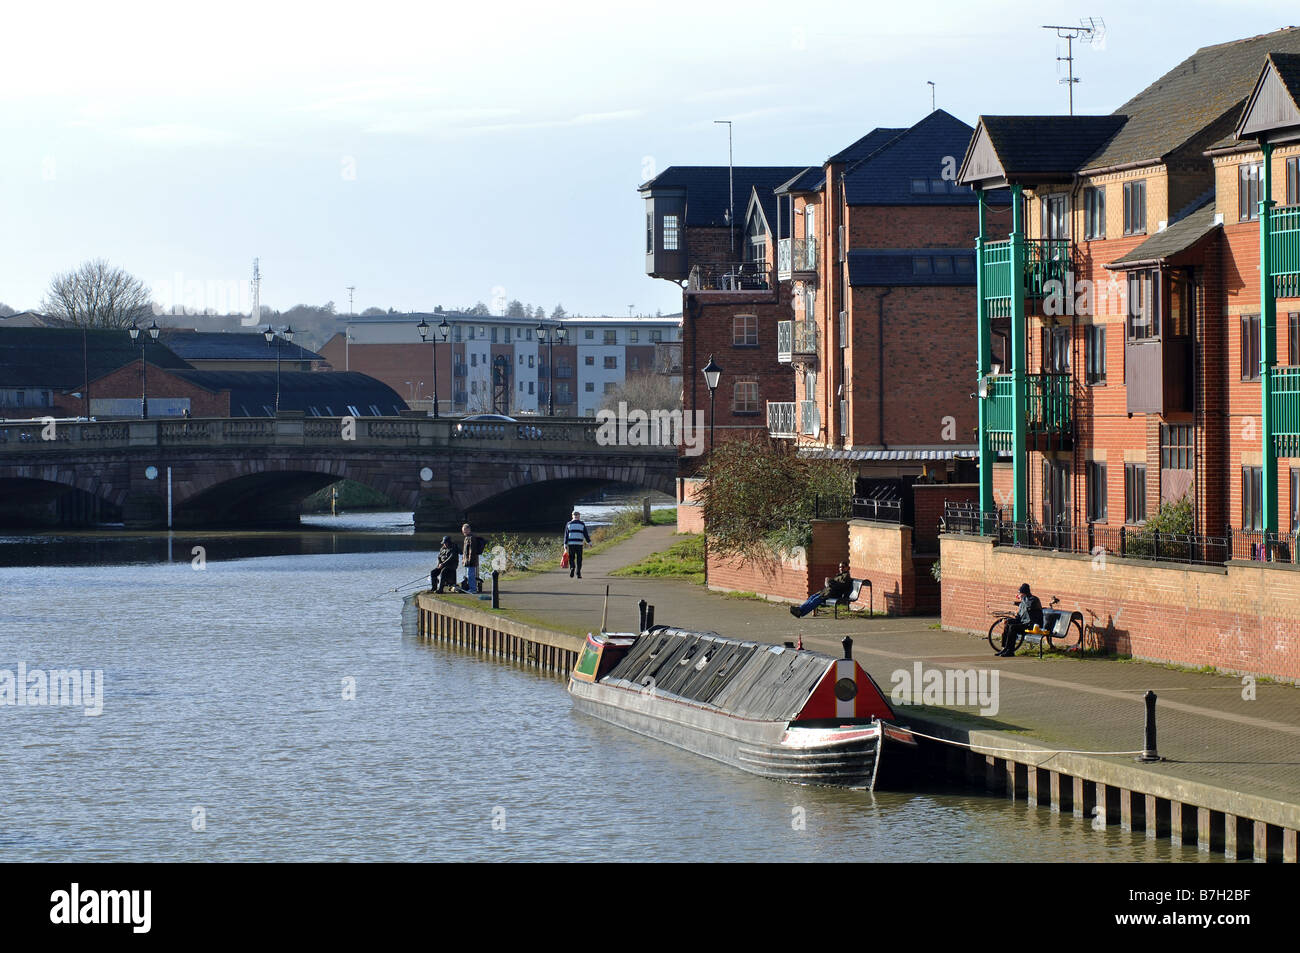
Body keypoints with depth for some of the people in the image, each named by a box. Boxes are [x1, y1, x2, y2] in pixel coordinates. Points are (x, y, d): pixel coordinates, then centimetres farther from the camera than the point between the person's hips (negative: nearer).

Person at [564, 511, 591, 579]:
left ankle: (572, 568, -20)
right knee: (579, 559, 5)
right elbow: (586, 534, 2)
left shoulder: (569, 524, 4)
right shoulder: (582, 524, 3)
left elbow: (566, 535, 2)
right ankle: (578, 573, 2)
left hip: (571, 543, 0)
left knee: (571, 558, 8)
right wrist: (589, 542, 10)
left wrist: (565, 544, 3)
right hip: (579, 544, 0)